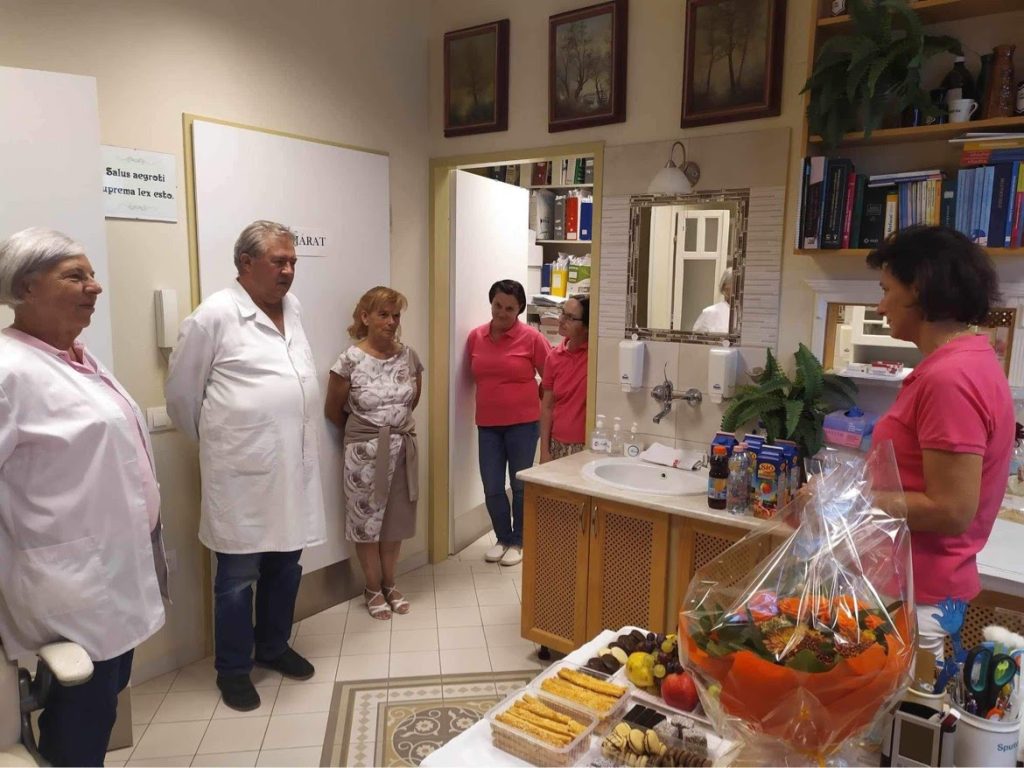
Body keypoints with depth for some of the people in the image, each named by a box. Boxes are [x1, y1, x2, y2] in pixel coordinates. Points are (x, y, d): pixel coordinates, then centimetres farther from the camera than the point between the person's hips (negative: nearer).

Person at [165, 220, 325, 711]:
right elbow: (182, 390, -2)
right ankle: (233, 670, 26)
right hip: (243, 469, -6)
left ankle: (273, 646, 37)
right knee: (239, 574, 8)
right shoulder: (215, 314, -11)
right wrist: (210, 441, 9)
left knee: (286, 565, 17)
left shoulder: (292, 308, 8)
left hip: (294, 464, 6)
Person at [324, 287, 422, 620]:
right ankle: (373, 589, 25)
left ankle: (389, 584, 31)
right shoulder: (350, 361, -13)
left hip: (403, 448, 4)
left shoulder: (409, 356, -1)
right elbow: (333, 411, -2)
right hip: (365, 452, -4)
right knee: (367, 520, 7)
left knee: (396, 518, 13)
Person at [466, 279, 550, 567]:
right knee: (492, 489, 8)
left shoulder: (531, 338, -10)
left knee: (520, 486, 9)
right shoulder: (475, 337, 2)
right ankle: (503, 538, 30)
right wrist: (494, 397, 12)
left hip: (523, 423, -3)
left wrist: (531, 400, 1)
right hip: (488, 424, 4)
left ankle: (518, 542, 27)